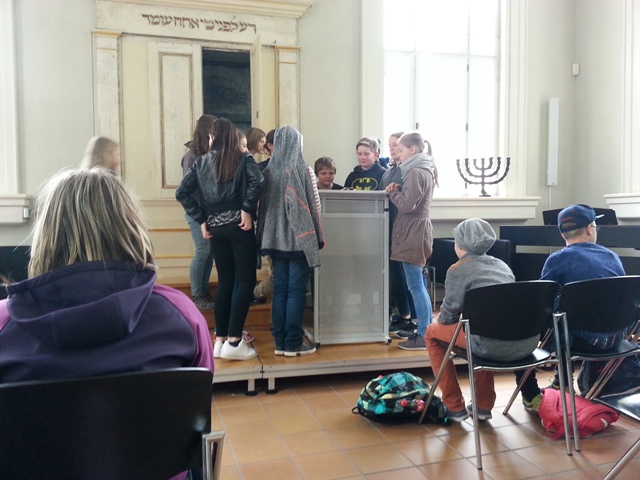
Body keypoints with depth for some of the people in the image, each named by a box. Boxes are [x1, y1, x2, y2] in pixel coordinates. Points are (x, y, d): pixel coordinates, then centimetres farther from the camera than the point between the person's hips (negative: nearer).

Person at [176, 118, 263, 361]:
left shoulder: (201, 162, 9)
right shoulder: (244, 159, 0)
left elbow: (181, 192, 1)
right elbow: (257, 182, -20)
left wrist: (201, 220, 3)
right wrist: (247, 210, -11)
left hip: (214, 228, 4)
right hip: (238, 226, -4)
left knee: (225, 282, 14)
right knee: (246, 281, 1)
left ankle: (220, 340, 16)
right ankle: (233, 342, -4)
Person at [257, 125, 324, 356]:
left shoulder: (268, 171, 6)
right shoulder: (303, 170, -7)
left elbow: (263, 205, 8)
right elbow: (313, 206, -8)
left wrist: (265, 237, 14)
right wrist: (318, 237, -1)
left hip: (276, 238, 5)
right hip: (300, 238, -4)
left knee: (279, 289, 8)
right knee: (296, 291, 0)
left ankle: (279, 341, 13)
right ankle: (293, 343, 4)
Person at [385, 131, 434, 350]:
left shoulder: (415, 172, -14)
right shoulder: (424, 170, 17)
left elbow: (407, 205, -20)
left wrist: (393, 192, -3)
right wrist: (399, 190, 2)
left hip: (413, 233, -10)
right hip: (417, 231, 10)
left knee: (415, 285, -6)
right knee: (419, 284, 14)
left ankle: (424, 336, 0)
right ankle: (426, 331, 20)